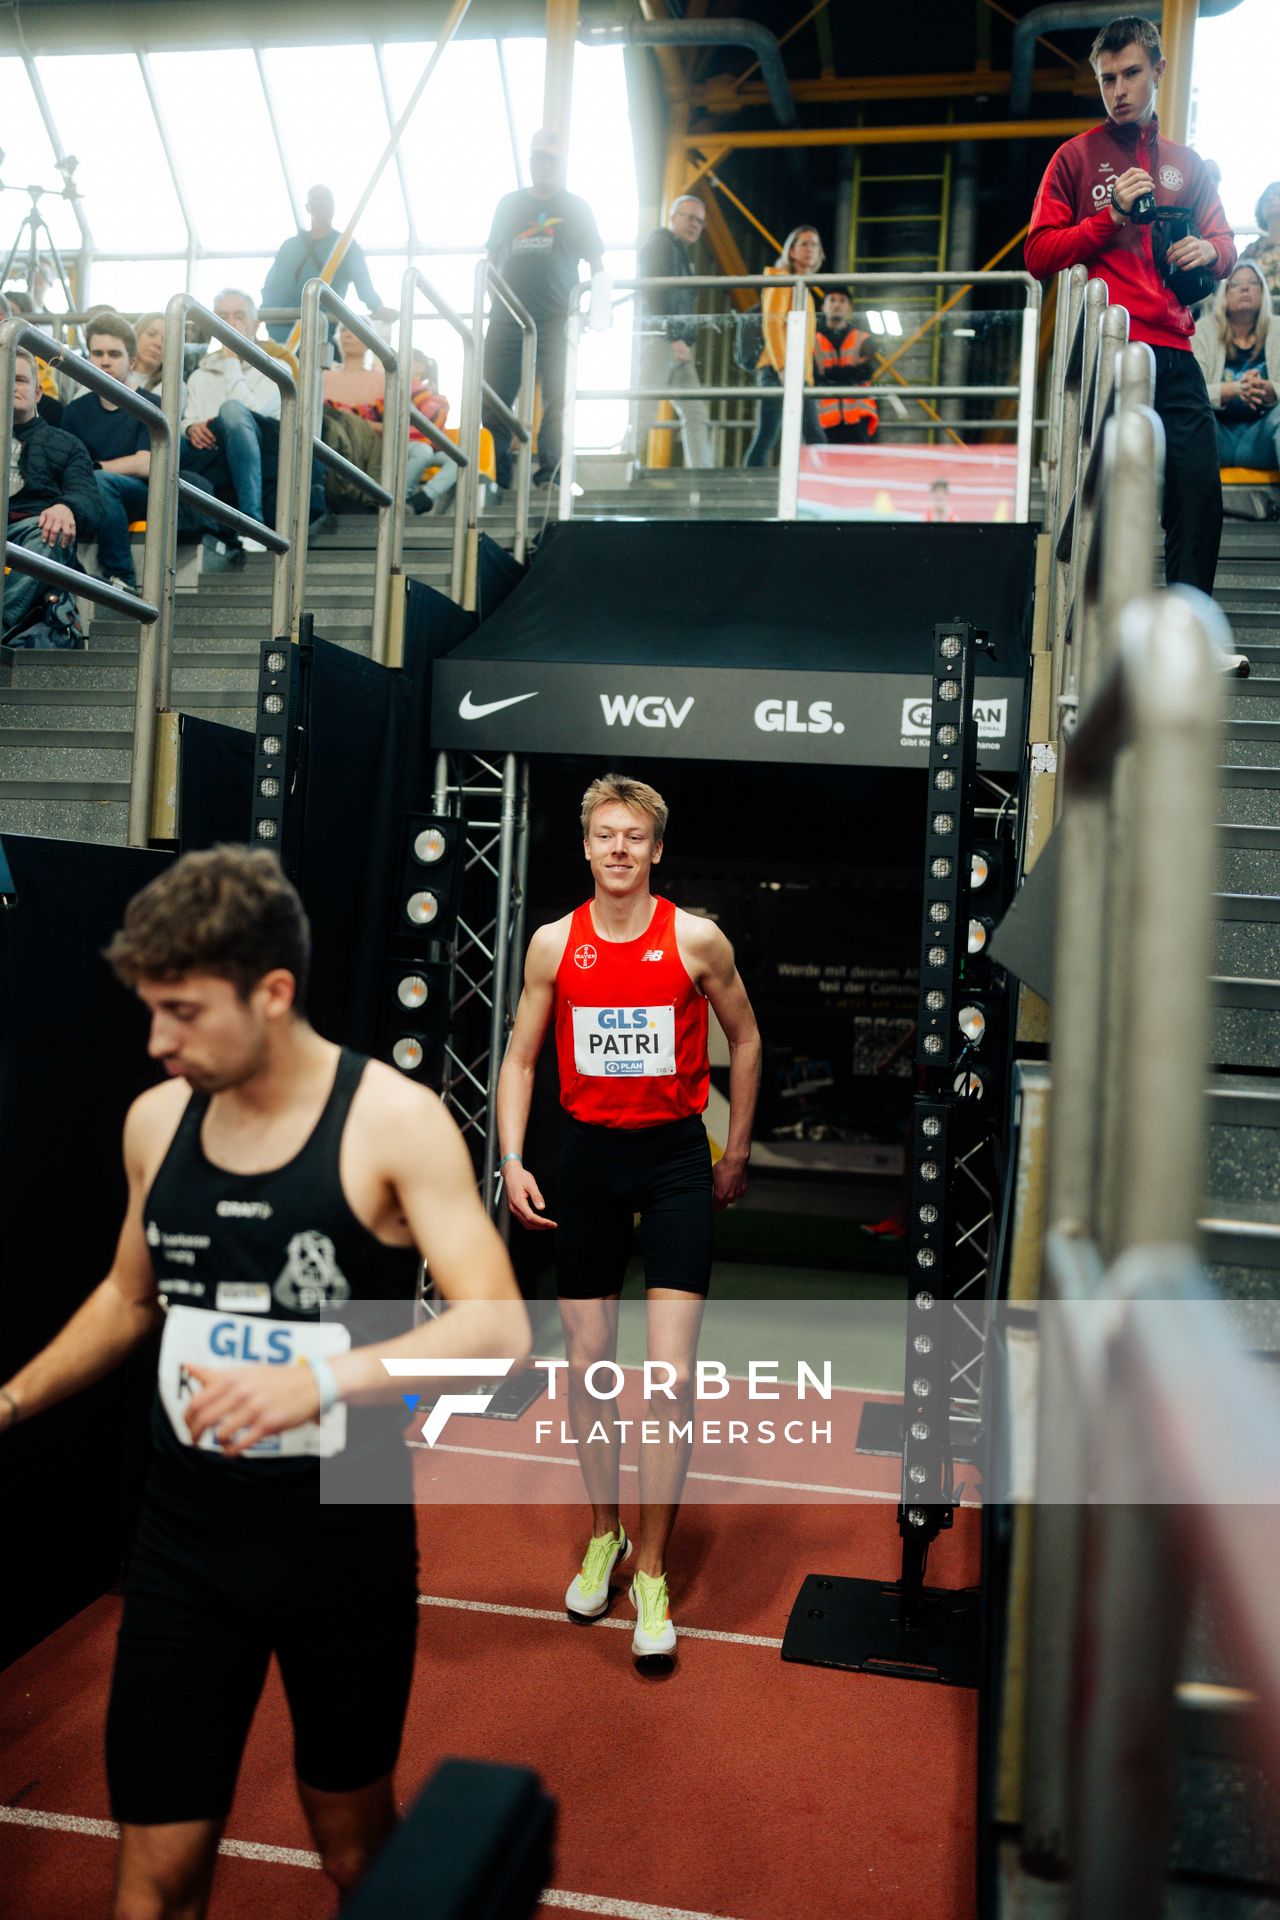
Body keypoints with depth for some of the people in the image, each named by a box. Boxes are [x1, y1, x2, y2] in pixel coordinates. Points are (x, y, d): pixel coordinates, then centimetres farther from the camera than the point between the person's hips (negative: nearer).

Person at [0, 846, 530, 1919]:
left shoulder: (394, 1122, -17)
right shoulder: (155, 1120, -1)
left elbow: (499, 1329, -26)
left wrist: (319, 1377, -39)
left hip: (348, 1543, -3)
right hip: (187, 1542, 3)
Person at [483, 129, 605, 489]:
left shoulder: (576, 208, 10)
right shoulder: (509, 204, 16)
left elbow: (596, 264, 9)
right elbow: (492, 258, 20)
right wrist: (493, 299, 9)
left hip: (555, 321, -2)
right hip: (507, 320, 2)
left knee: (556, 400, -6)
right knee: (491, 401, -2)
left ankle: (548, 470, 1)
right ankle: (499, 469, 9)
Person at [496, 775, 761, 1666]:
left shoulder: (698, 939, -6)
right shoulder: (554, 944, 0)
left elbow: (744, 1041, 7)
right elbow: (521, 1060, 8)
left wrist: (735, 1156, 10)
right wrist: (513, 1163, -3)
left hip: (676, 1159, -2)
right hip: (587, 1157, 2)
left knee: (671, 1377, -7)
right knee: (587, 1367, 10)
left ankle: (651, 1569, 10)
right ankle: (603, 1533, 32)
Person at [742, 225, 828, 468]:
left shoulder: (806, 290, 26)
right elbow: (771, 324, -12)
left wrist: (807, 379, 17)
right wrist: (782, 368, -23)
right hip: (778, 372, -9)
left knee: (815, 439, 4)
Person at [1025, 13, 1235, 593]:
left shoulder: (1186, 164, 22)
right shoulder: (1076, 157, 11)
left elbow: (1225, 246, 26)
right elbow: (1038, 255, 3)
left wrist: (1209, 251, 3)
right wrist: (1113, 217, -7)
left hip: (1174, 356, 4)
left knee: (1199, 495, -5)